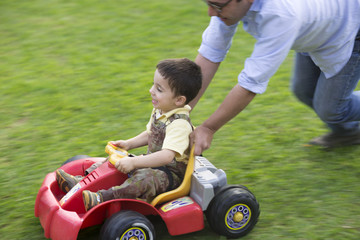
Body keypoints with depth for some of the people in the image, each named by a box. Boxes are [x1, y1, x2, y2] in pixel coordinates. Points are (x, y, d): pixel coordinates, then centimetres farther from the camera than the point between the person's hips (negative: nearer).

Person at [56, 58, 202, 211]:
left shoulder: (179, 124, -27)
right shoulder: (159, 111, 4)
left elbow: (167, 156, -39)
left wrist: (134, 162, -43)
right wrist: (129, 144, 8)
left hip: (171, 173, -10)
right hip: (154, 162, 10)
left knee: (144, 178, -37)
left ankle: (101, 198, -45)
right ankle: (81, 181, 3)